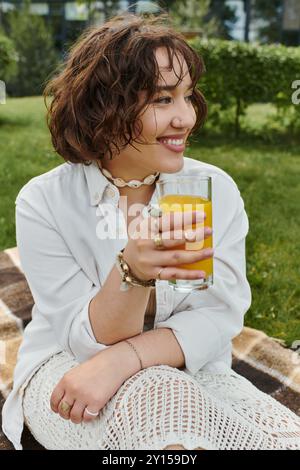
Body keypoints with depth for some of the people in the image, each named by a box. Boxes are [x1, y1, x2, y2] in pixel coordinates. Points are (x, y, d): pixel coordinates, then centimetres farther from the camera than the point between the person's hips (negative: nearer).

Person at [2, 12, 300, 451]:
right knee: (164, 402, -35)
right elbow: (89, 341, -16)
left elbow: (219, 317, -12)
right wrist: (133, 272, -37)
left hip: (189, 375, 3)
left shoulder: (217, 189, -7)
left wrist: (122, 359, -29)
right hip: (67, 374, -2)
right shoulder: (44, 202, -13)